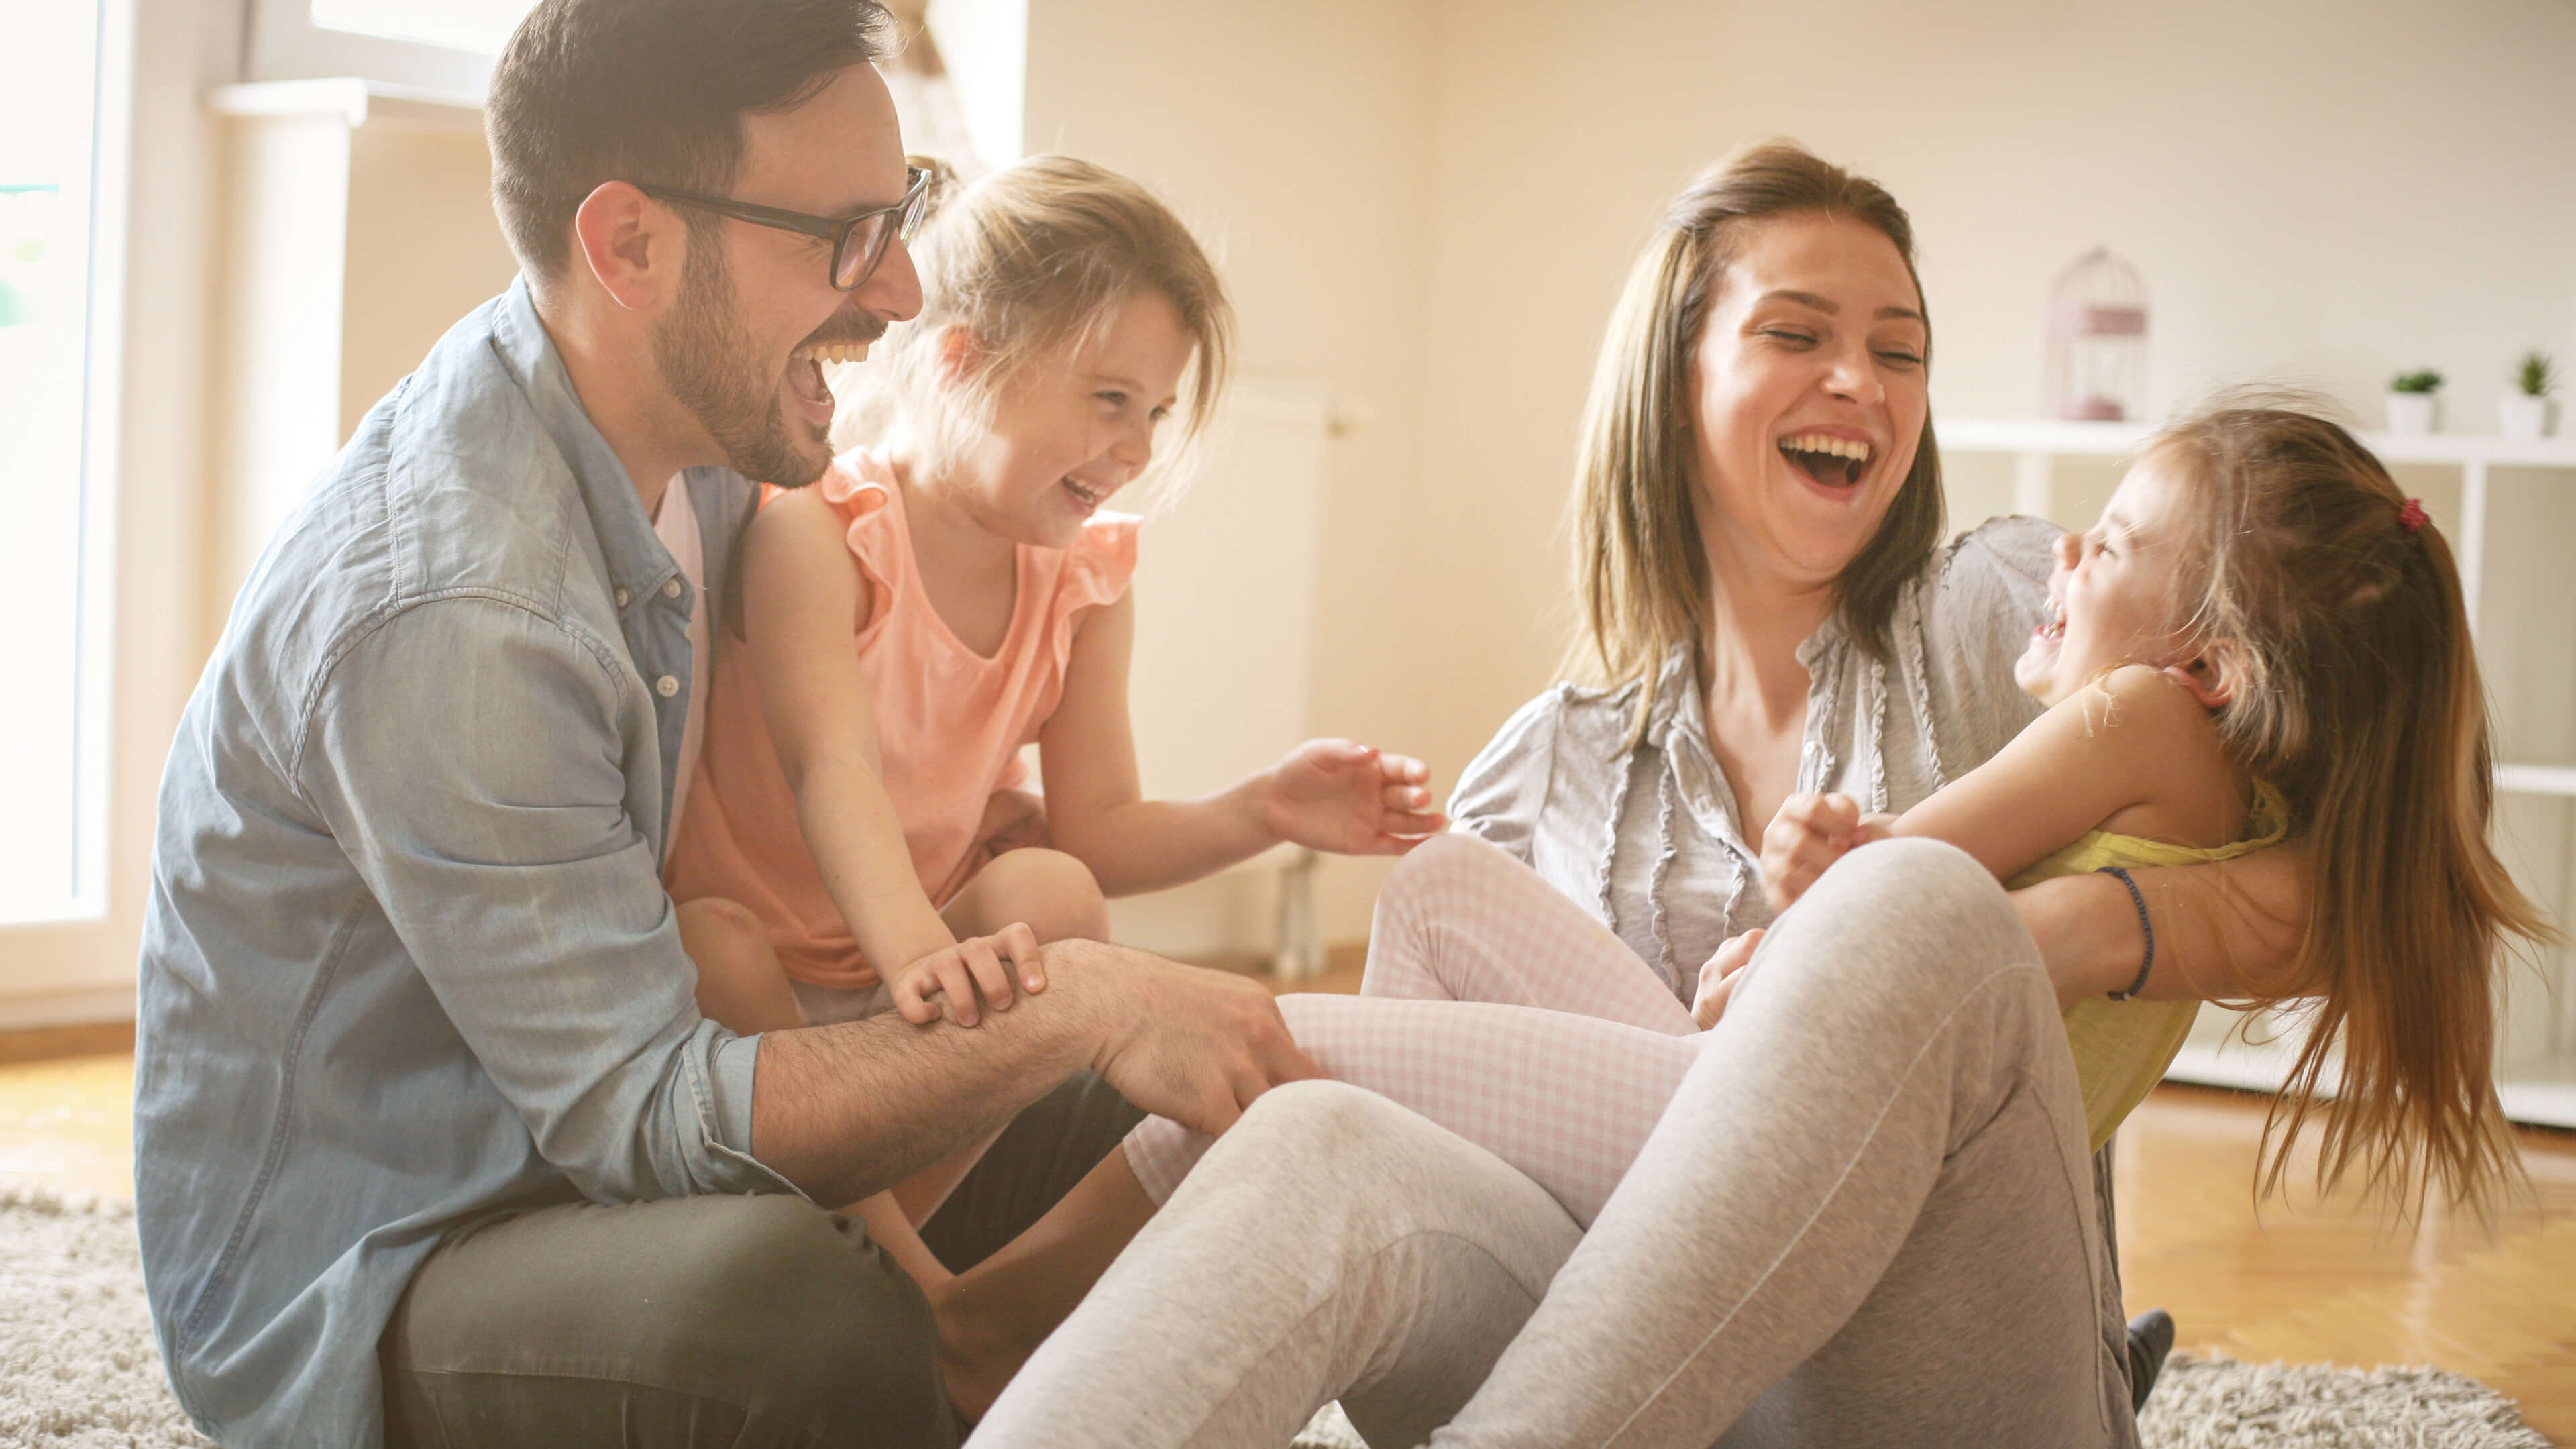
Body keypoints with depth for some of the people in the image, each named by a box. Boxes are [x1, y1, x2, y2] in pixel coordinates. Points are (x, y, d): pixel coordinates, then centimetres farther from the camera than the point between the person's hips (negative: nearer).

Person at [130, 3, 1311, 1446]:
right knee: (795, 1296, -37)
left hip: (561, 1152, 9)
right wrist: (1077, 1004, -30)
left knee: (1111, 1113, 1)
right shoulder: (443, 615, -28)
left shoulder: (688, 432, 2)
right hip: (340, 1278, -9)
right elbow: (639, 1114, -26)